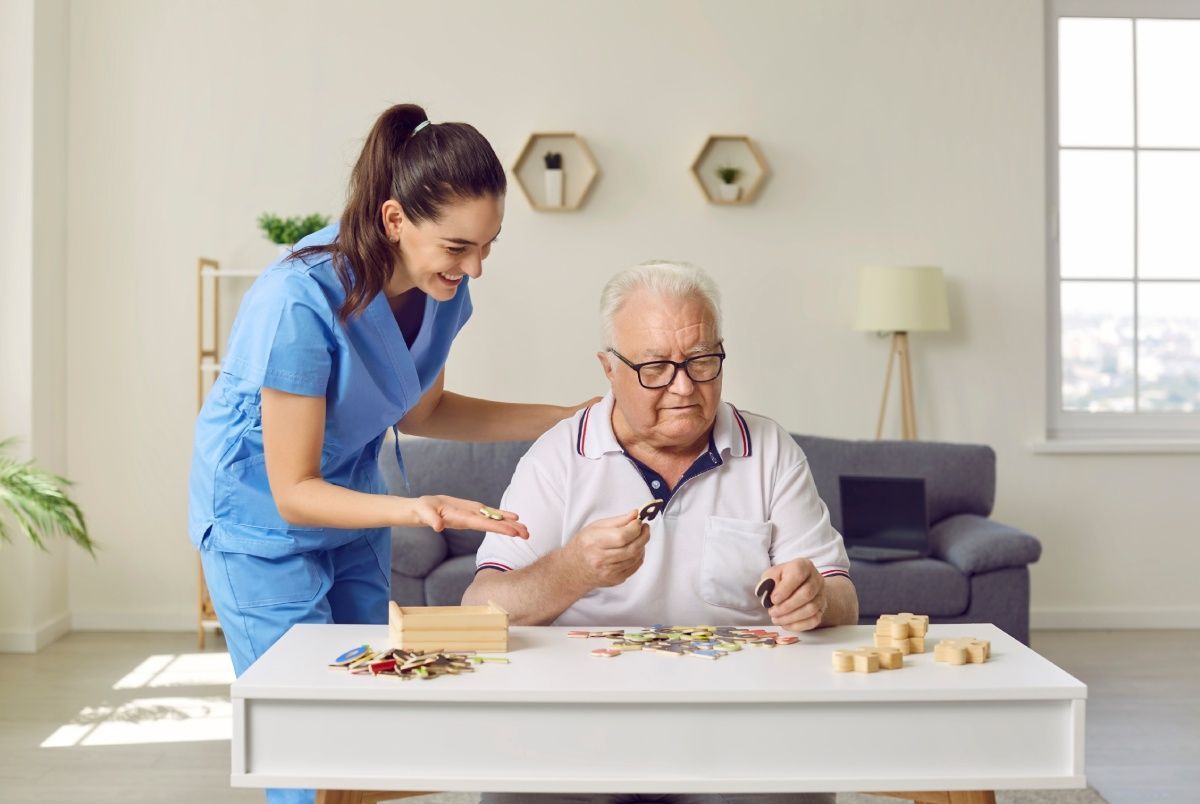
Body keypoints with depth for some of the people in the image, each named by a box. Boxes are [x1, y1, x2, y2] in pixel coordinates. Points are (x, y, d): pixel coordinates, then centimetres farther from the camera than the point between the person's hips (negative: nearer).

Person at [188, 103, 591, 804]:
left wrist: (565, 419, -3)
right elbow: (293, 493, -26)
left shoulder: (443, 288, -12)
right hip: (262, 522, -6)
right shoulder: (300, 304, -32)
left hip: (354, 511, 7)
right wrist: (415, 509, -43)